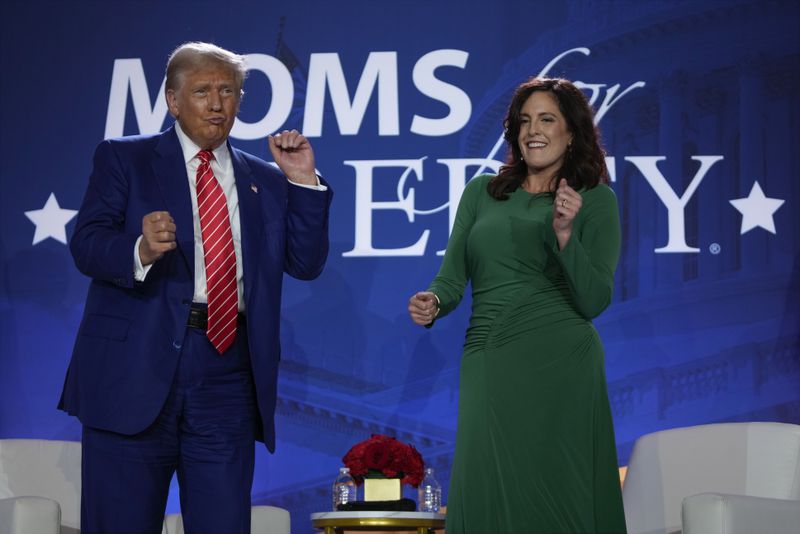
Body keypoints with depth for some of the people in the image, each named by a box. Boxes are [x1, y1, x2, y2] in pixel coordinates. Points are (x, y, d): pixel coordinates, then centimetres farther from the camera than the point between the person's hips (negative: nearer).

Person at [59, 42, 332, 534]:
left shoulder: (266, 180, 16)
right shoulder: (123, 158, 7)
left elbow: (306, 264, 10)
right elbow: (87, 245, -6)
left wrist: (303, 182, 1)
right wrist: (140, 250, -27)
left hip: (228, 379, 3)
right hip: (135, 372, -2)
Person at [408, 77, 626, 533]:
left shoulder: (596, 200, 4)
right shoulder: (481, 191, 14)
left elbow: (594, 301, -3)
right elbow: (452, 277, 11)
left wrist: (564, 235, -17)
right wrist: (433, 303, -11)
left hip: (558, 366, -3)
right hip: (488, 363, 3)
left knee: (555, 496, -3)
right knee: (485, 495, 0)